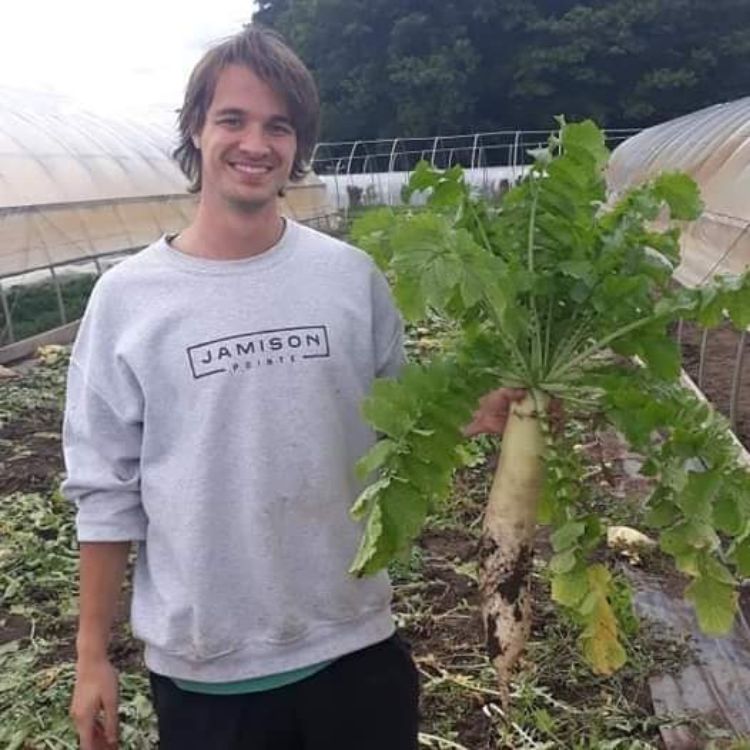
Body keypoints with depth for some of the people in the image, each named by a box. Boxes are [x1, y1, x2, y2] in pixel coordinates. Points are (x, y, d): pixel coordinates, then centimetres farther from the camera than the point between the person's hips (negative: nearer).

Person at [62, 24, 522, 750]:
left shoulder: (351, 276, -4)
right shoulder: (127, 298, -8)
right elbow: (106, 494, -3)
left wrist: (476, 414, -13)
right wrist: (92, 654, 0)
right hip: (202, 666, 0)